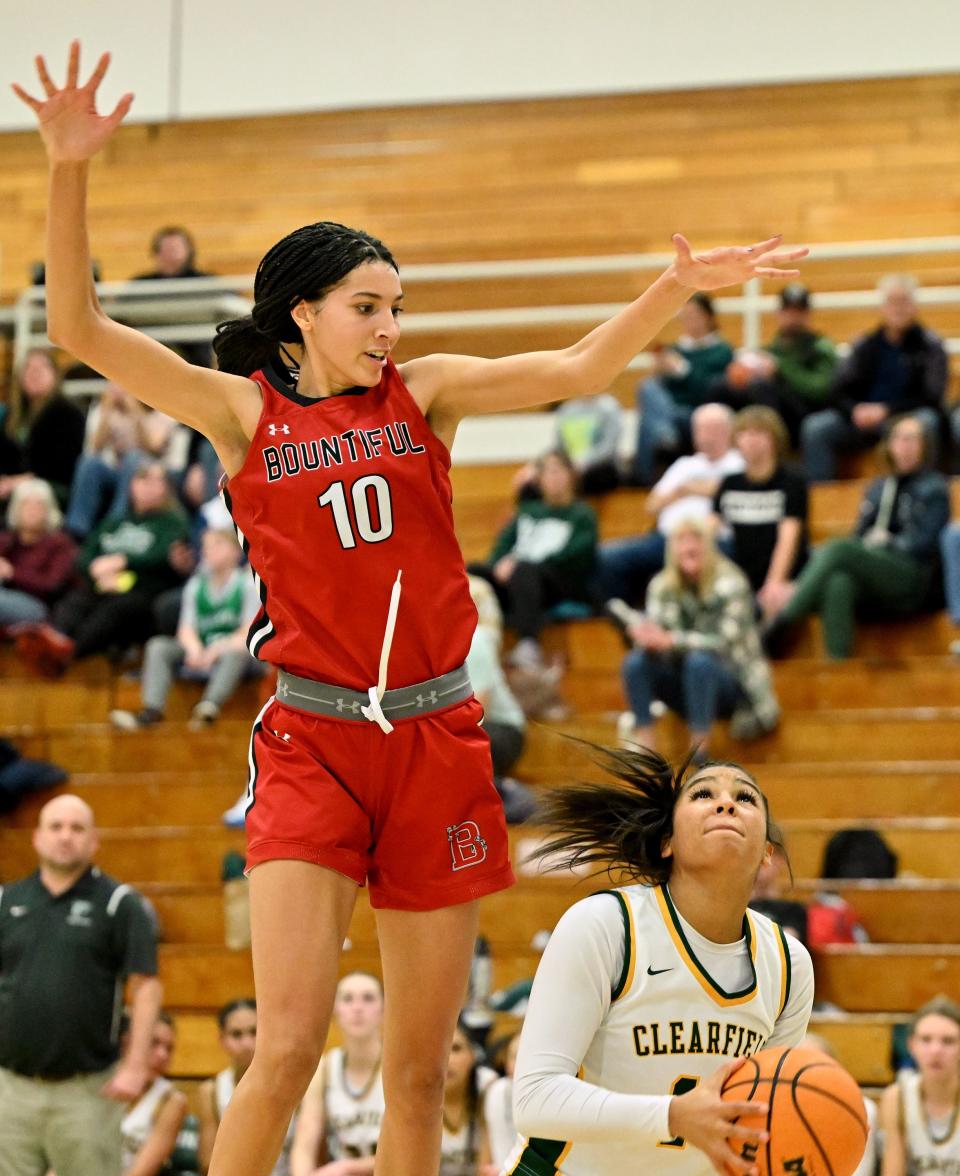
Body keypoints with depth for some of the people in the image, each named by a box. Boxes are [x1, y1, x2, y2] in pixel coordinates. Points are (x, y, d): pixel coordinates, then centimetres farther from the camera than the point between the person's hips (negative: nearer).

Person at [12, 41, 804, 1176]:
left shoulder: (424, 392, 8)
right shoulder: (243, 410, 1)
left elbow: (572, 371, 0)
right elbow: (79, 329, -8)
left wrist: (674, 289, -14)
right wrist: (69, 173, -21)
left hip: (436, 740, 3)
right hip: (312, 742, -3)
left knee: (418, 1068, 6)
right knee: (287, 1050, -14)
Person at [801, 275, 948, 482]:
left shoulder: (930, 345, 3)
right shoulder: (865, 346, 13)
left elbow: (931, 397, -5)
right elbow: (841, 393, 9)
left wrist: (886, 410, -17)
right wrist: (855, 410, -16)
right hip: (863, 417, 3)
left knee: (925, 421, -39)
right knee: (815, 427, -22)